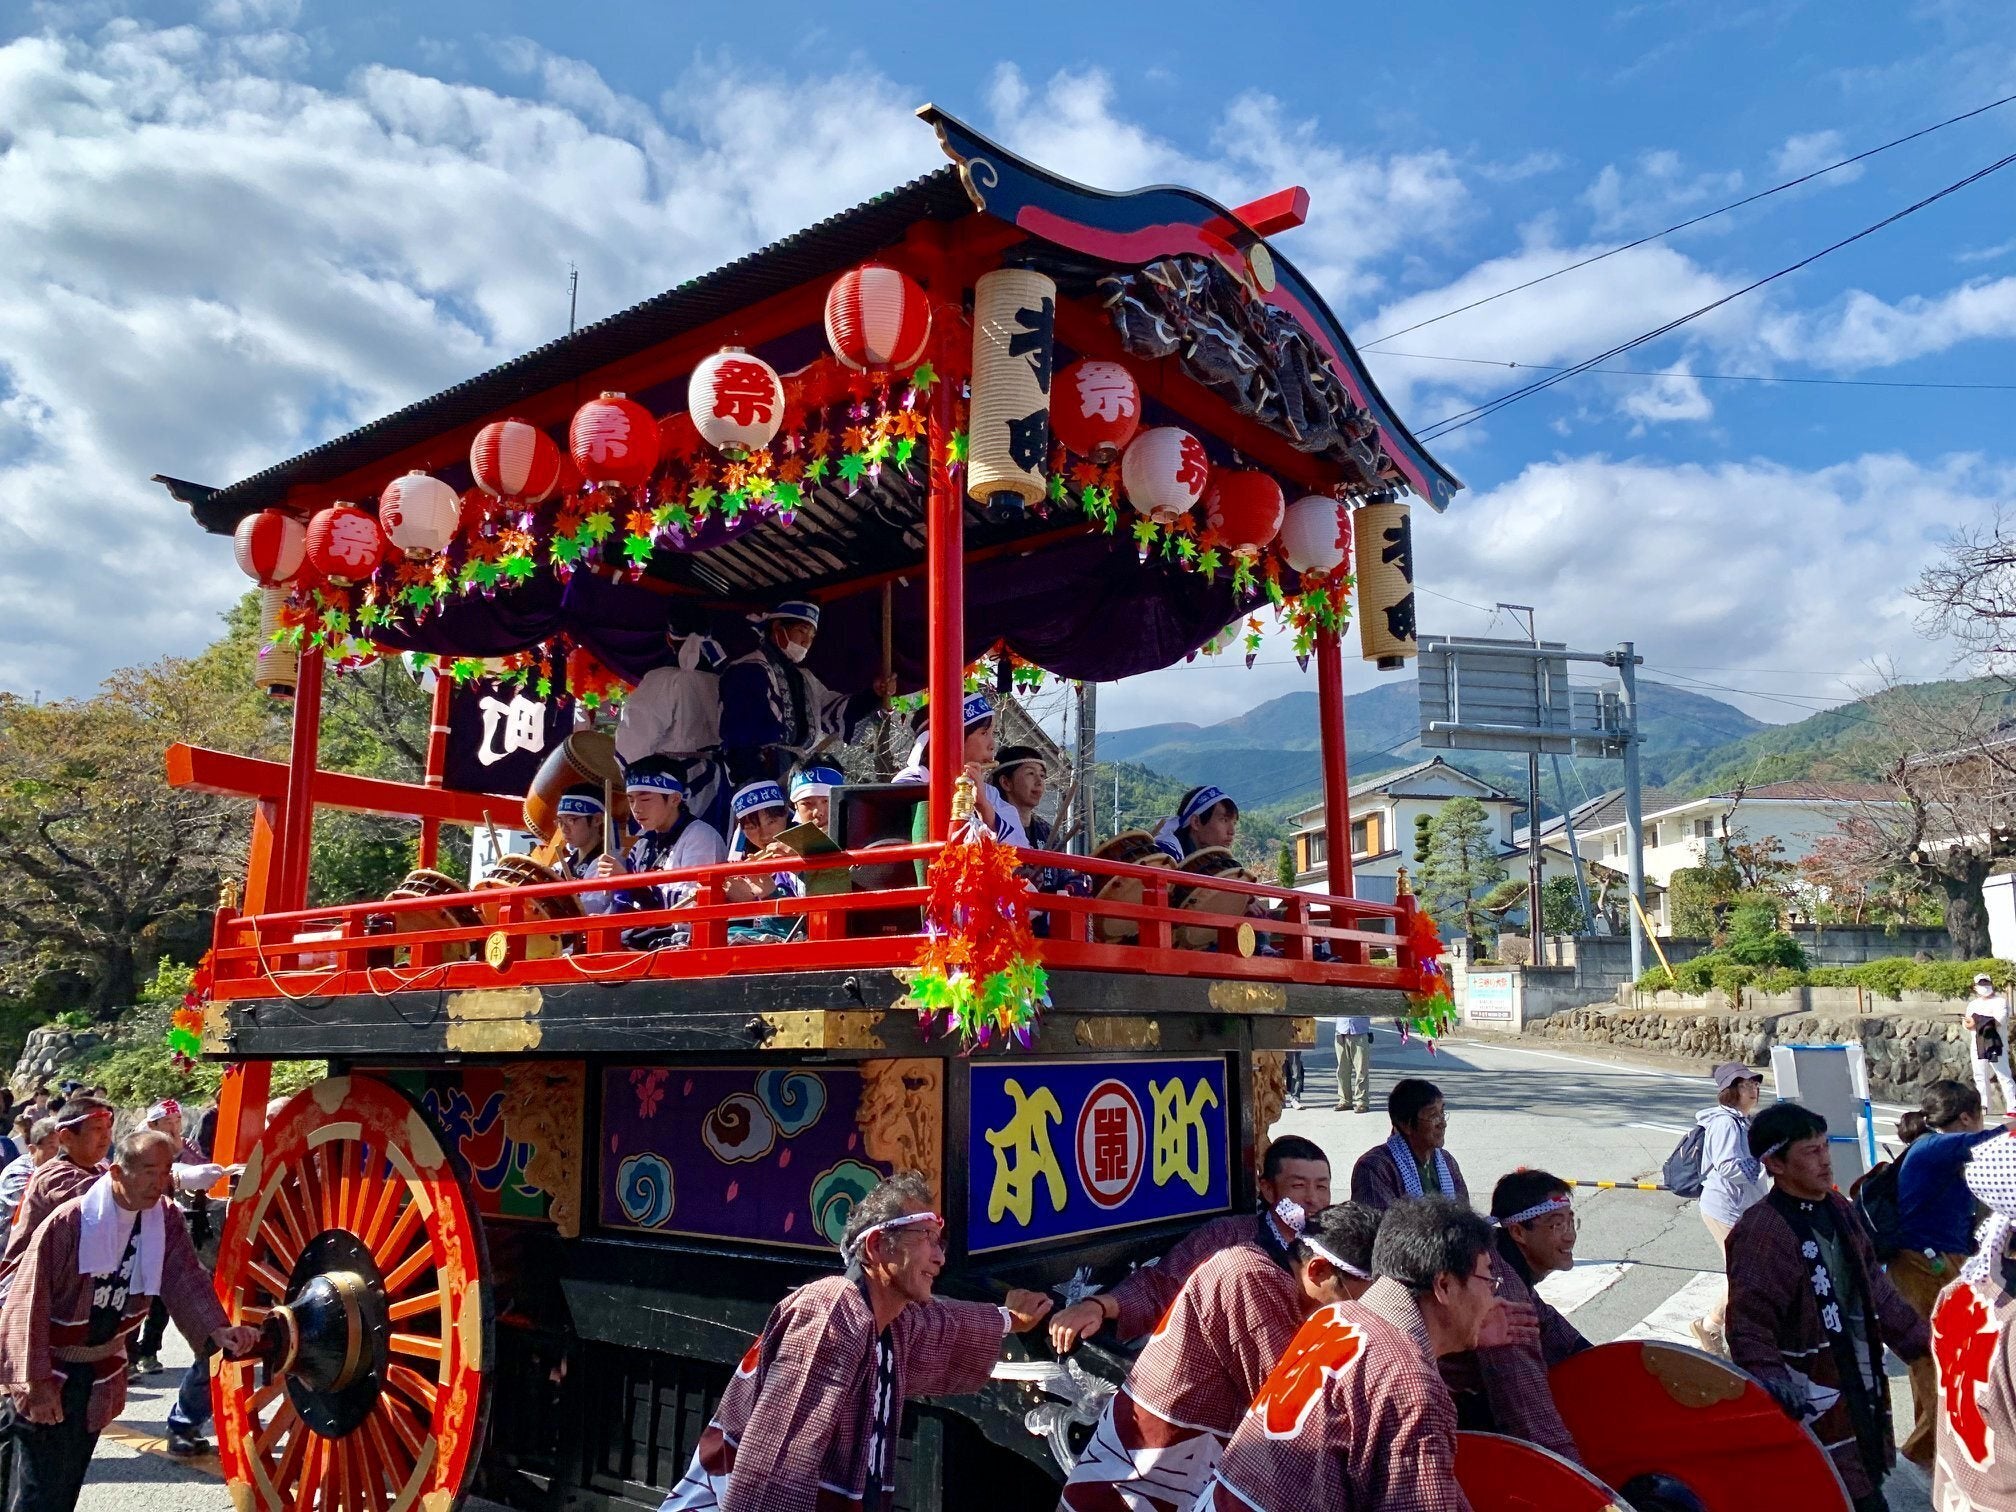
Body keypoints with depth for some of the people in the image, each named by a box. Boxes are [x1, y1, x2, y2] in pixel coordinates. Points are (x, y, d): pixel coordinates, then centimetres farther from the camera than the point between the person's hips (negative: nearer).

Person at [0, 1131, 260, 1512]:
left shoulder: (164, 1221, -6)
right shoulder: (71, 1221, -22)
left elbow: (185, 1278, -14)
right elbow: (32, 1302, -18)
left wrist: (216, 1329, -30)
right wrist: (36, 1380, -17)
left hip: (101, 1373, 5)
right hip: (50, 1369, -5)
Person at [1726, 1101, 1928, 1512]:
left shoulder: (1838, 1209, 5)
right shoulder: (1762, 1231, -22)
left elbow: (1872, 1285, 18)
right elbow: (1748, 1327, -25)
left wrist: (1919, 1338, 17)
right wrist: (1776, 1389, -37)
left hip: (1863, 1390, 8)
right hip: (1814, 1403, -8)